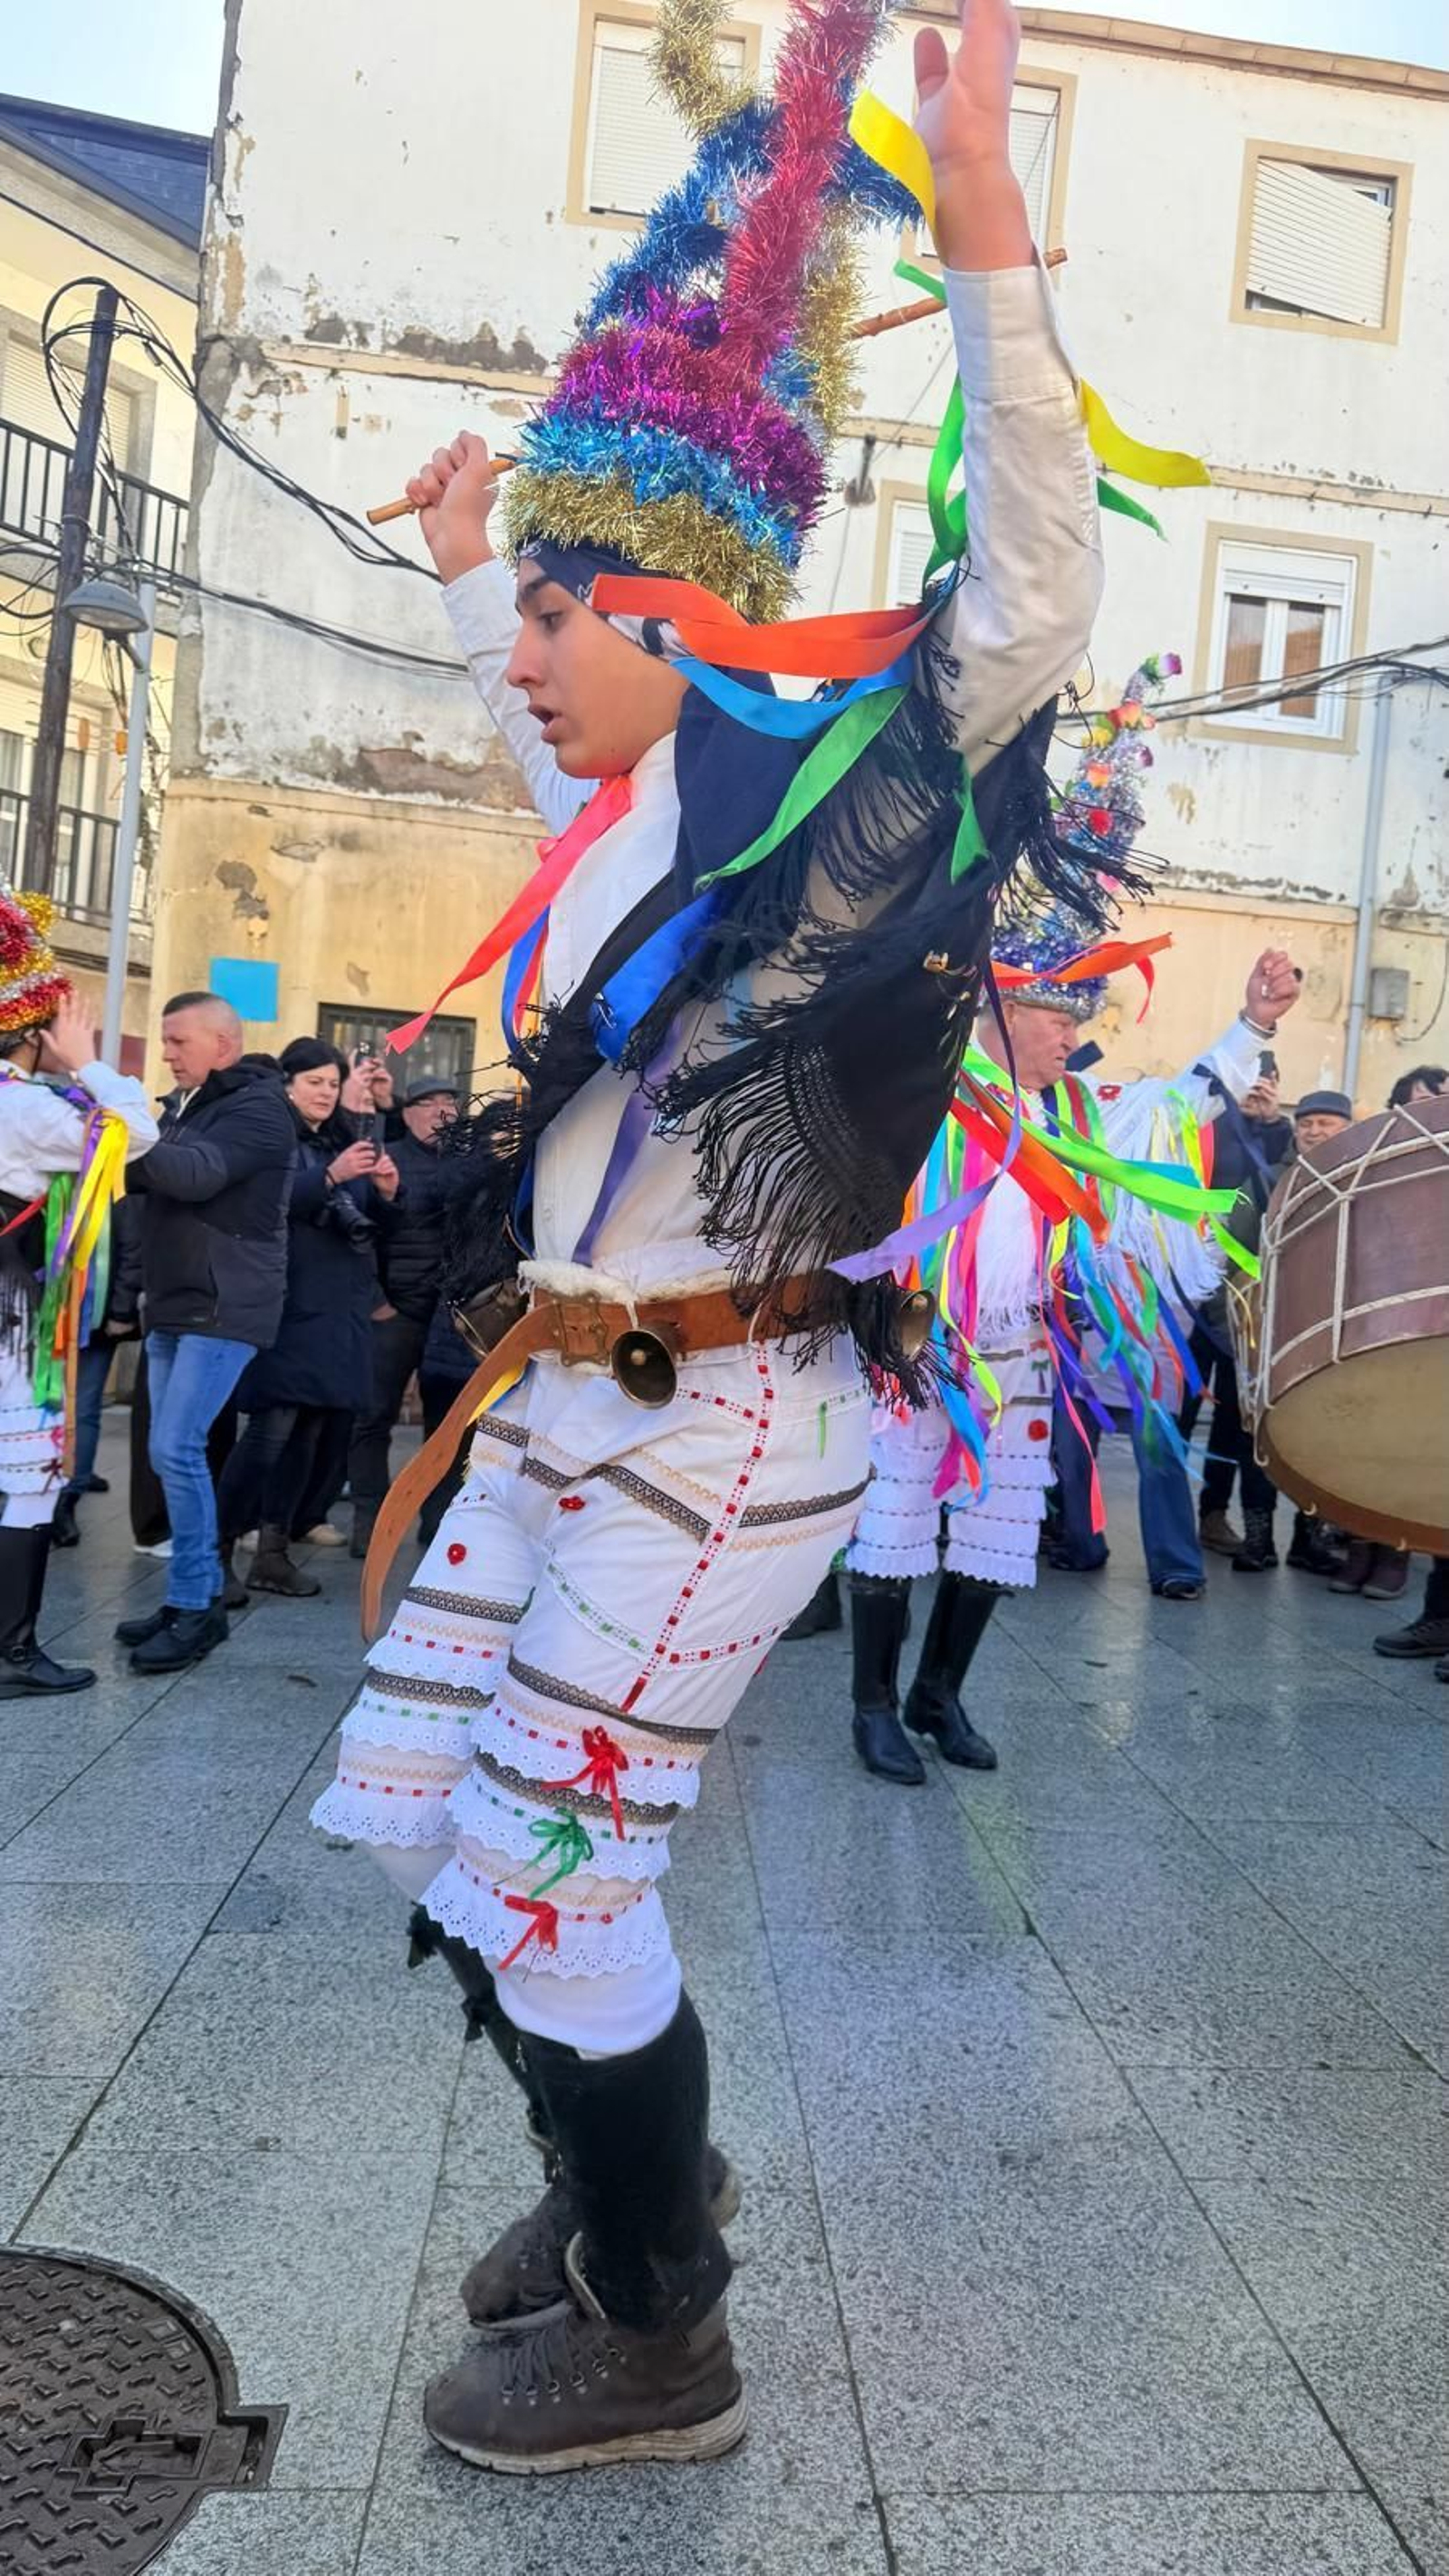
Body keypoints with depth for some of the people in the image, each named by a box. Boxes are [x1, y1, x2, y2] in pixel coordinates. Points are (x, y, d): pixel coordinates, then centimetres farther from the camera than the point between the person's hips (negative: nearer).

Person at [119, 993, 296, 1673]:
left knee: (177, 1448, -13)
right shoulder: (184, 1105, 18)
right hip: (174, 1302, 9)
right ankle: (192, 1596, 17)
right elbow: (154, 1176, 14)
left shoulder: (257, 1108, -9)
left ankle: (198, 1606, -5)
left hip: (224, 1307, -9)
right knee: (174, 1452, 9)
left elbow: (199, 1173, -25)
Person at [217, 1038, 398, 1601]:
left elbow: (369, 1225, 17)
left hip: (341, 1309, 7)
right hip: (289, 1305, -6)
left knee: (315, 1430, 5)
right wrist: (330, 1178, -29)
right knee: (272, 1428, -12)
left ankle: (273, 1553, 13)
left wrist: (385, 1193, -2)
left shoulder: (345, 1142, 18)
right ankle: (219, 1550, -4)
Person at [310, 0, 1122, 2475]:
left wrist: (984, 228, -21)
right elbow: (543, 717, 36)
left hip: (717, 1426, -9)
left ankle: (655, 2344, 25)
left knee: (541, 1885, -2)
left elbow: (1038, 594, -20)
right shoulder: (628, 818, 13)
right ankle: (639, 2169, 40)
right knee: (422, 1822, 15)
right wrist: (464, 558, 48)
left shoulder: (838, 782, -8)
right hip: (563, 1401, 9)